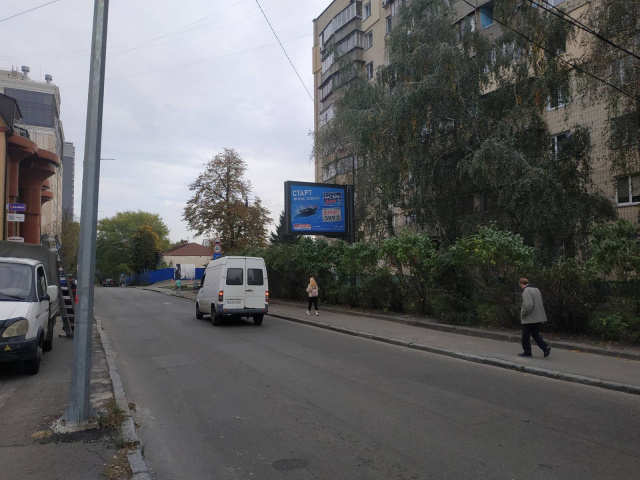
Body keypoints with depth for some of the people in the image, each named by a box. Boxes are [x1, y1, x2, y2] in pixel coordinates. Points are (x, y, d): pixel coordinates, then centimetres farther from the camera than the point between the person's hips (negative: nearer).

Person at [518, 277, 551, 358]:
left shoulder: (526, 291, -16)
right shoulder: (536, 289, 13)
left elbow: (528, 305, -27)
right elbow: (540, 304, 20)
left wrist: (522, 314, -13)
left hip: (529, 318, -8)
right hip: (539, 317, 9)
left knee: (525, 336, 5)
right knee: (535, 334, 19)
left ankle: (527, 352, 13)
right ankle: (545, 347, 3)